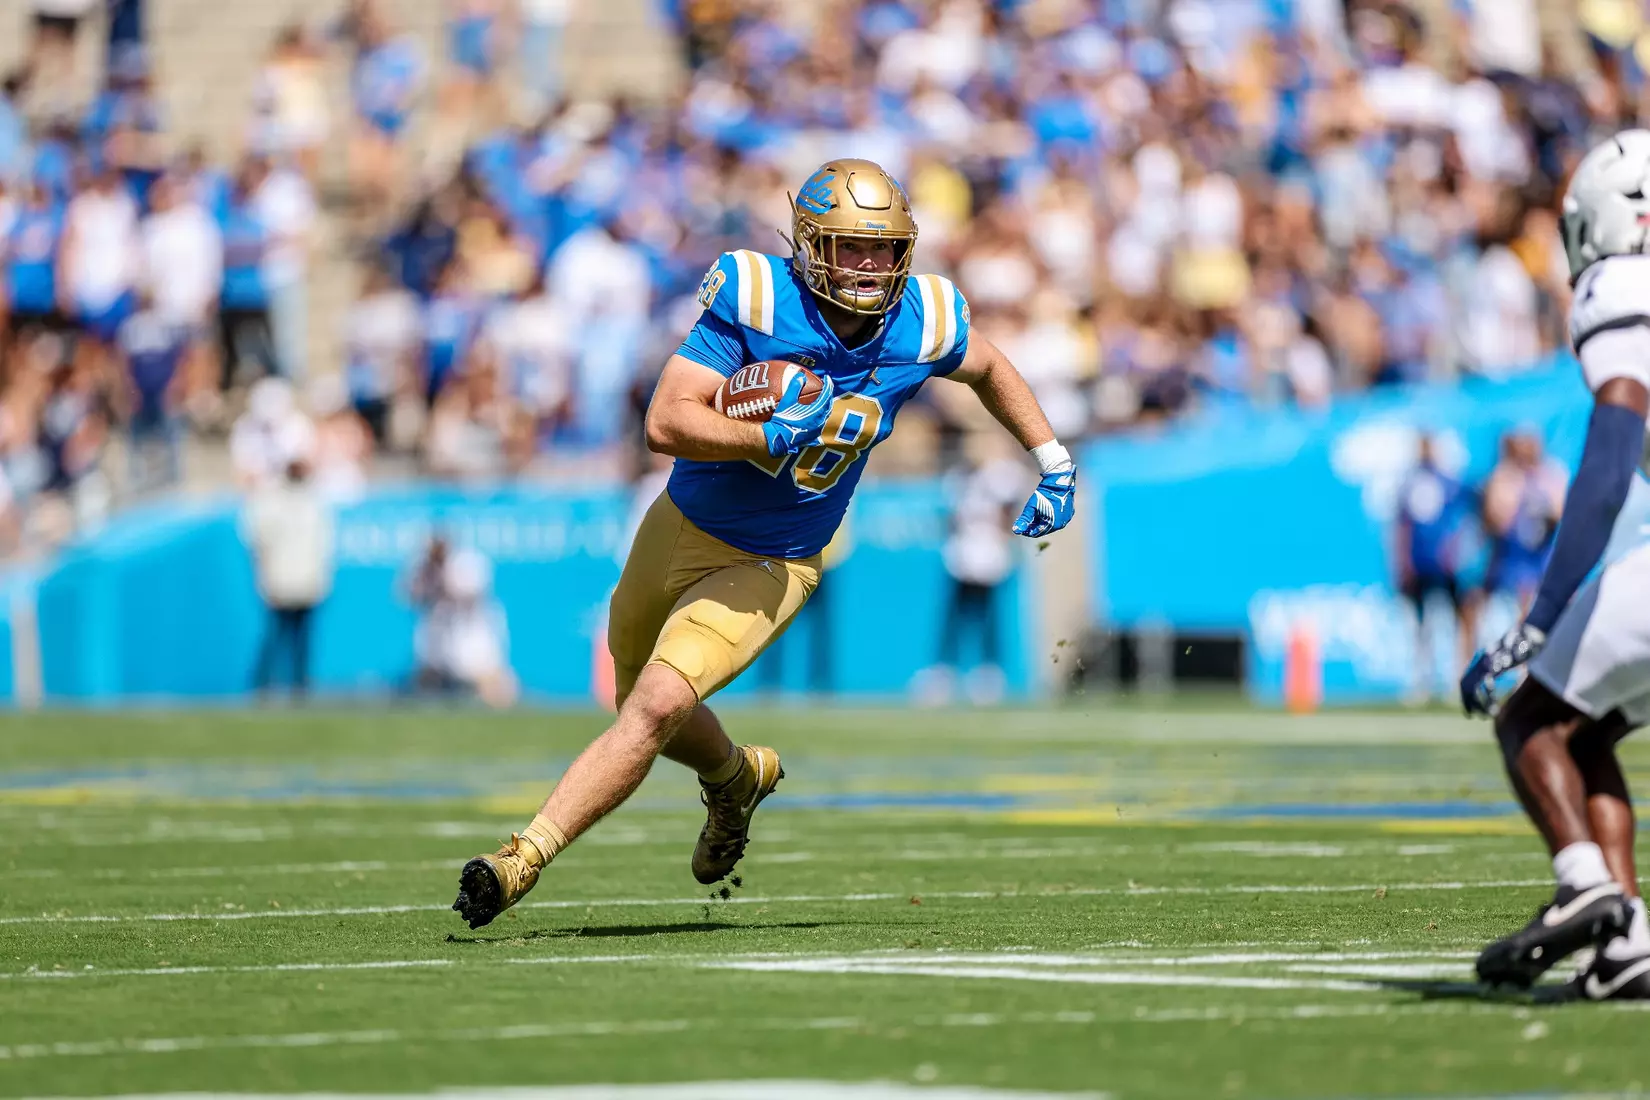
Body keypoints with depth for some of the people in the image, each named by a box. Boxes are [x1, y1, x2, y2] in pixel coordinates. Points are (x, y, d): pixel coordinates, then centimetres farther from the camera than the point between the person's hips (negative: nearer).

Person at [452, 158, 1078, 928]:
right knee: (645, 710, 22)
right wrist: (775, 437, -38)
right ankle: (737, 779, 55)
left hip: (770, 570, -1)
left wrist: (1053, 460, 11)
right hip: (682, 528, 1)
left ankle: (523, 861, -17)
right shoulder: (754, 300, -22)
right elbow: (666, 424, -27)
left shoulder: (921, 327, -12)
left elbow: (987, 367, 13)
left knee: (656, 709, -21)